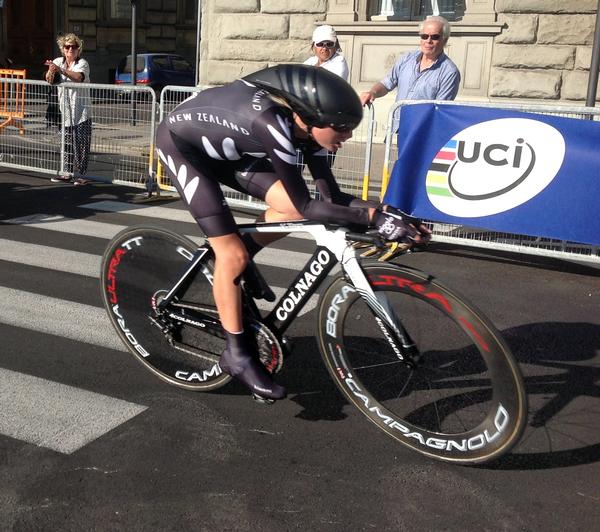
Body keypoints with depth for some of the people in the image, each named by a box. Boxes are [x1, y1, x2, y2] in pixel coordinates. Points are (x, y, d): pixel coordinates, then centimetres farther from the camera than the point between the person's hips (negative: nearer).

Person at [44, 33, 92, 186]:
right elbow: (49, 79, 0)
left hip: (81, 111, -4)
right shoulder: (58, 61, 10)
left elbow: (78, 77, -26)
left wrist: (60, 70, -39)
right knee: (67, 143, 7)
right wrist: (51, 72, -23)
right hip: (65, 111, 4)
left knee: (81, 143, -5)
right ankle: (67, 173, 13)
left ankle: (79, 174, 0)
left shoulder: (82, 63, -5)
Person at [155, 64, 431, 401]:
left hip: (222, 146, 7)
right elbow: (308, 206, -36)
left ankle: (237, 262, 14)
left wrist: (386, 210, -24)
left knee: (290, 209, -10)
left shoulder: (305, 125, -15)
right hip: (181, 142, -7)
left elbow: (332, 197, -11)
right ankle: (237, 355, 2)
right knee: (232, 253, -13)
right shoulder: (271, 123, -38)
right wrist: (374, 217, -38)